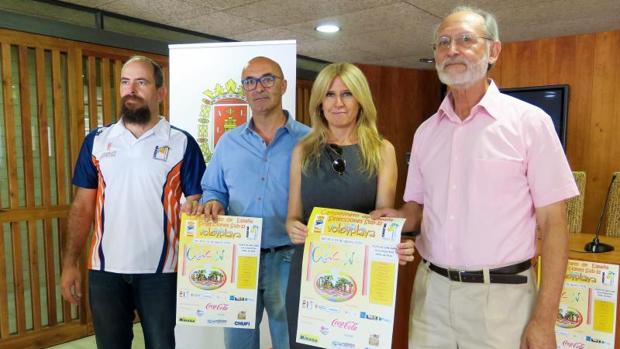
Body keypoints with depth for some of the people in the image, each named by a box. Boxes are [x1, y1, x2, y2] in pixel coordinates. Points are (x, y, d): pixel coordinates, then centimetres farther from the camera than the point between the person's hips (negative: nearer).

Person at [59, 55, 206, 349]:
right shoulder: (96, 141, 4)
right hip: (105, 270, 3)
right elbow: (82, 206, 6)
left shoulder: (182, 143, -4)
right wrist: (70, 263, 0)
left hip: (160, 270, -2)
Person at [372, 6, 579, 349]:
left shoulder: (529, 122, -7)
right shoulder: (426, 131, 6)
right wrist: (399, 218, -9)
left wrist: (544, 319, -10)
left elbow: (553, 223, -8)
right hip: (431, 290, 4)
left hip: (500, 295, -3)